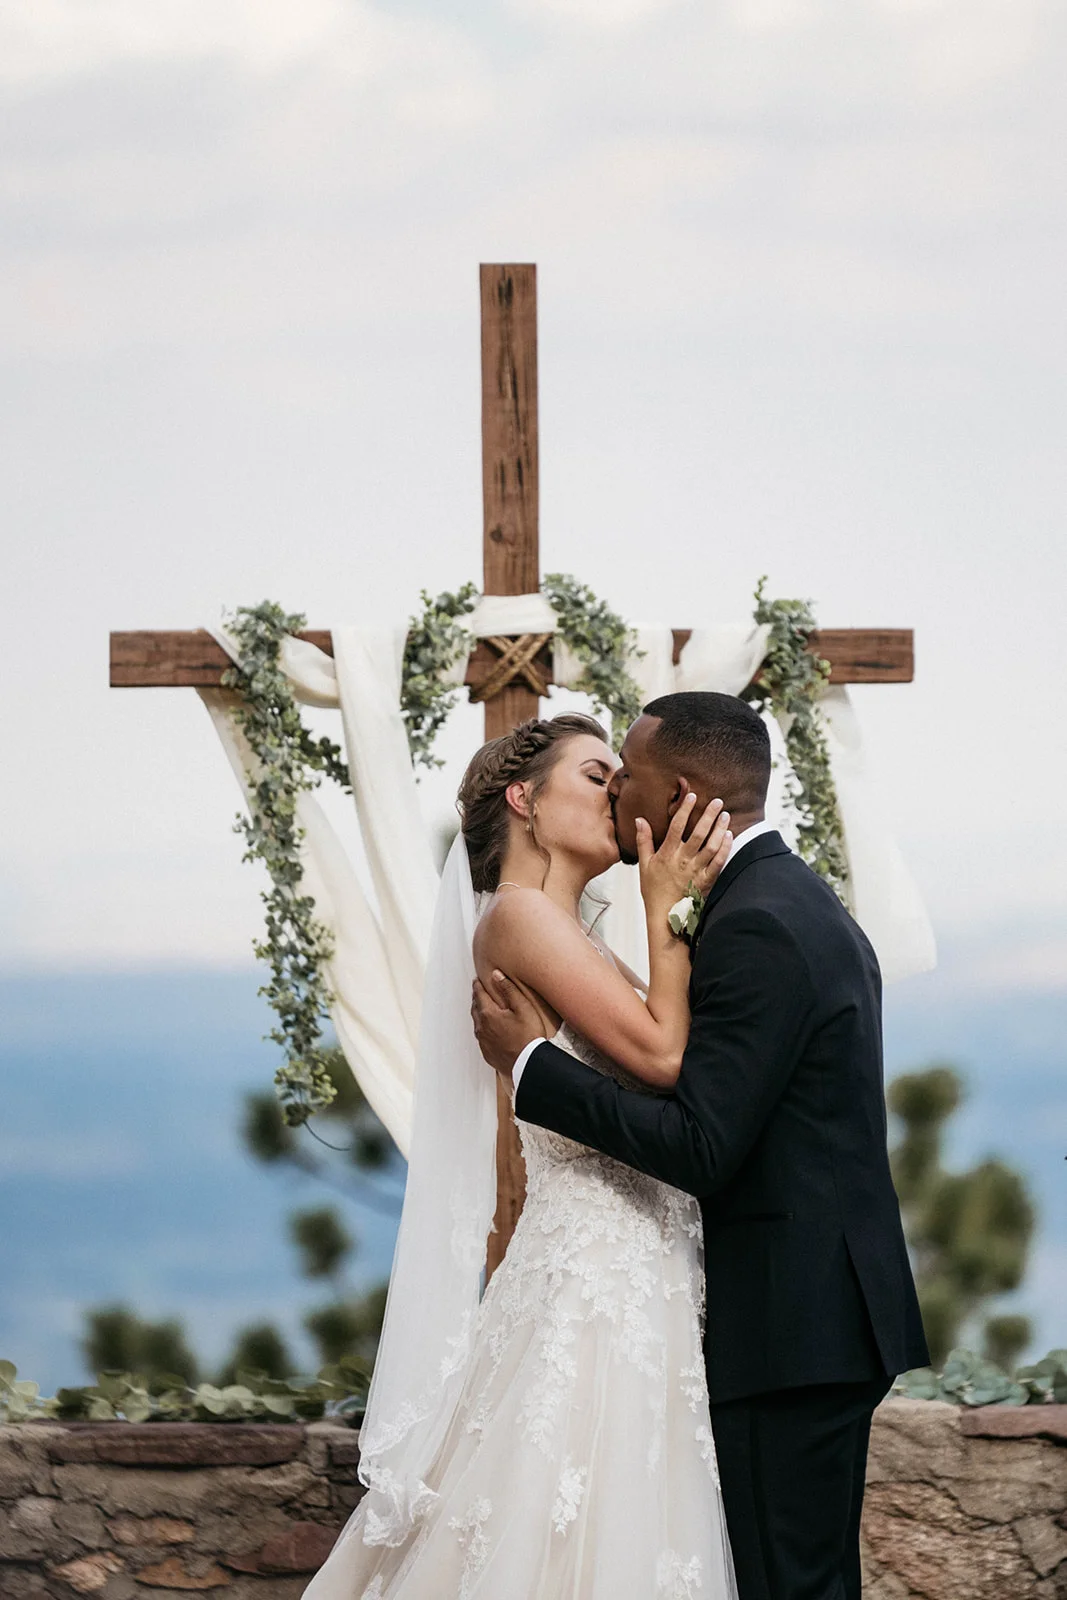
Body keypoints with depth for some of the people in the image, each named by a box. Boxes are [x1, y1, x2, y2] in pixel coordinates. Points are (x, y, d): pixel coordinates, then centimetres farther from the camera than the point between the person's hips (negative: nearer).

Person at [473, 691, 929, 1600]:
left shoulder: (756, 927, -17)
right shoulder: (801, 900, 16)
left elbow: (700, 1149, -21)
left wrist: (531, 1062, -15)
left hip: (794, 1323, -11)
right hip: (826, 1311, 11)